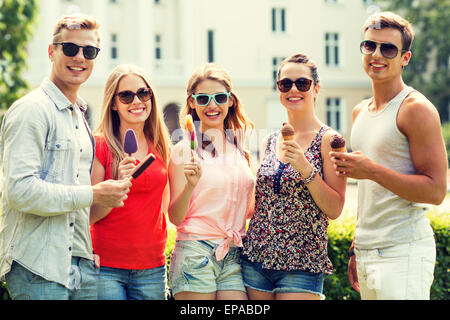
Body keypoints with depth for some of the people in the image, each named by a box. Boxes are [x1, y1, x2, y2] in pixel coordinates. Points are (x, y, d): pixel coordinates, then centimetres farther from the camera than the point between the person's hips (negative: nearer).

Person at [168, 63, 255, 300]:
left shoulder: (239, 148, 12)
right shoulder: (185, 150, -3)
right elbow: (175, 217, -5)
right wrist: (190, 185, -22)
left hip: (234, 257, 5)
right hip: (195, 253, -4)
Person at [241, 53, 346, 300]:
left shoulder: (328, 140, -4)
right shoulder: (269, 142, 11)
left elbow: (335, 210, -9)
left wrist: (305, 168, -19)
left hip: (301, 264, -4)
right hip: (255, 259, 5)